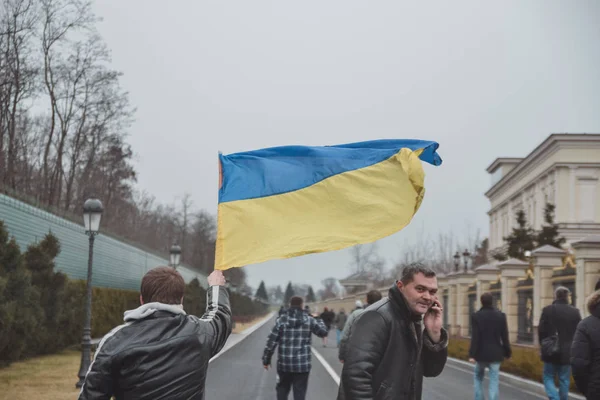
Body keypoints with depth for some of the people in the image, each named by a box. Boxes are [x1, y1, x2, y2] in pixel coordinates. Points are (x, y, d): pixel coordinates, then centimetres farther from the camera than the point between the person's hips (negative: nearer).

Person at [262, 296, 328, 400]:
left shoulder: (281, 320, -4)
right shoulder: (309, 320, -3)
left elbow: (271, 342, -5)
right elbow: (323, 332, 10)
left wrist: (266, 360, 5)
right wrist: (318, 320, 28)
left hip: (284, 364, 1)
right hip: (303, 365, 0)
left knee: (282, 391, 17)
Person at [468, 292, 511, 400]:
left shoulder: (476, 316, -7)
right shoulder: (501, 316, -1)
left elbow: (475, 337, -12)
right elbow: (504, 336, 1)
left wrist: (472, 354, -12)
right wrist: (507, 352, 11)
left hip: (481, 353, -1)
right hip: (495, 353, 1)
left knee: (478, 377, 20)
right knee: (494, 380, 2)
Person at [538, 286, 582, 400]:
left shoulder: (547, 310, -8)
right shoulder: (575, 312, -3)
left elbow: (541, 330, -7)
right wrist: (572, 347, 12)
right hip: (567, 352, 2)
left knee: (548, 377, 9)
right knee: (564, 380, 10)